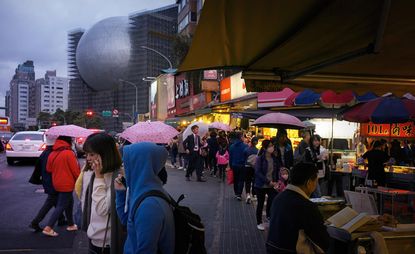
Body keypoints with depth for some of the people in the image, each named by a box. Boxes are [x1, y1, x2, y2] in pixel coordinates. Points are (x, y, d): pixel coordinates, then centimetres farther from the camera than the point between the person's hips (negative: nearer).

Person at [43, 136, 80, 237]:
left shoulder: (52, 154, 2)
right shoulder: (69, 153, -17)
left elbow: (48, 169, 8)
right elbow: (75, 170, -14)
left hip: (57, 183, 7)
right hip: (67, 184, -7)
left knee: (69, 202, 21)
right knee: (61, 206, -1)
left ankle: (71, 225, 31)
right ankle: (48, 228, -5)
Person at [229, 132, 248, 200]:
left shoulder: (232, 146, 1)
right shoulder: (245, 146, -14)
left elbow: (230, 157, 6)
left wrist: (231, 165, 13)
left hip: (234, 165, 4)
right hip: (242, 166, -4)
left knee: (236, 179, 17)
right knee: (241, 180, 1)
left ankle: (236, 193, 27)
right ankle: (239, 194, -7)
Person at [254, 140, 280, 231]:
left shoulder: (274, 158, 2)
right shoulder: (260, 158, -11)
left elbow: (277, 170, 9)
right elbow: (258, 172, -16)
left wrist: (276, 181, -4)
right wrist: (268, 181, -21)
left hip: (272, 185, 3)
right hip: (261, 185, -3)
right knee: (260, 204, 9)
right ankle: (259, 223, 25)